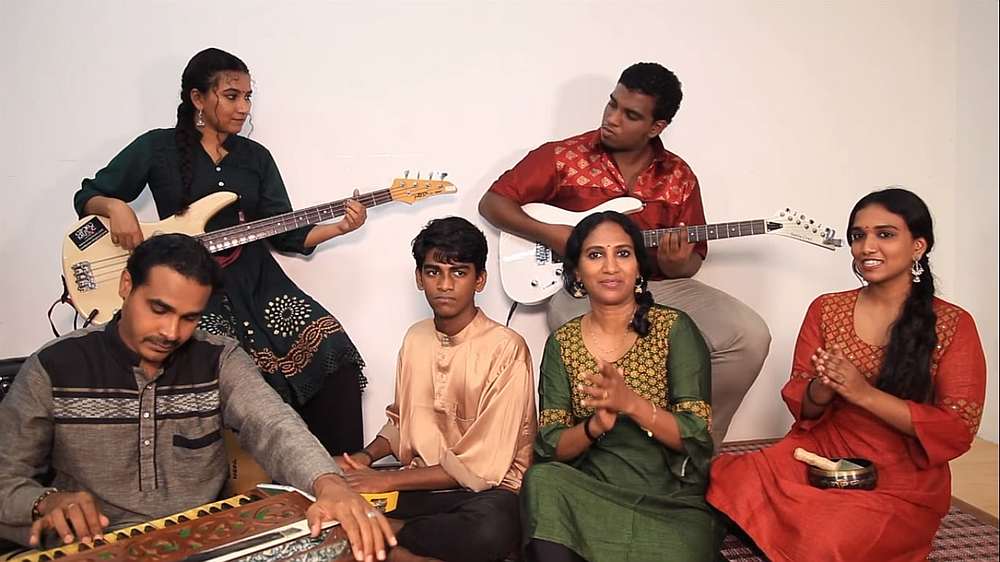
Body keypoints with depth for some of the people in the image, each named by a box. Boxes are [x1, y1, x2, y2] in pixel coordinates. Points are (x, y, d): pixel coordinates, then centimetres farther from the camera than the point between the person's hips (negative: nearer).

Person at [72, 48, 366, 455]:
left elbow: (285, 234, 8)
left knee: (333, 353, -14)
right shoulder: (158, 147, 4)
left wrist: (339, 227, -8)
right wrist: (116, 207, -13)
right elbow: (87, 198, 10)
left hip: (258, 283, 4)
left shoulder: (256, 157, 13)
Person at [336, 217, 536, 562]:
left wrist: (386, 480, -17)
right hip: (420, 484, 4)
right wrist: (366, 456, -2)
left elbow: (483, 467, -17)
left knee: (492, 527, -38)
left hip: (485, 489, -4)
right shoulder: (415, 338, 5)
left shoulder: (505, 349, -15)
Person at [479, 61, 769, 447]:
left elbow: (694, 258, 14)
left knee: (750, 336, -14)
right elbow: (492, 202, 3)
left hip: (656, 285, 4)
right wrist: (553, 236, -11)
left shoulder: (679, 178, 9)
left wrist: (676, 264, -12)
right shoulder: (563, 157, 0)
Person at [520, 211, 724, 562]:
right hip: (589, 493, 2)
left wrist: (631, 402, -25)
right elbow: (550, 447, -1)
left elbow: (697, 437, -8)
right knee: (542, 481, -27)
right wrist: (595, 425, -22)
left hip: (672, 500, -2)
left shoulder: (674, 329, -3)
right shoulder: (561, 343, 4)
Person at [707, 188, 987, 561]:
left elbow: (957, 430, -10)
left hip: (902, 481, -2)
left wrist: (863, 393, -21)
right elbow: (800, 405, 5)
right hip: (819, 455, 3)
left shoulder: (954, 325, -3)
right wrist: (823, 388, -19)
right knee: (728, 485, -23)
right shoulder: (826, 309, 5)